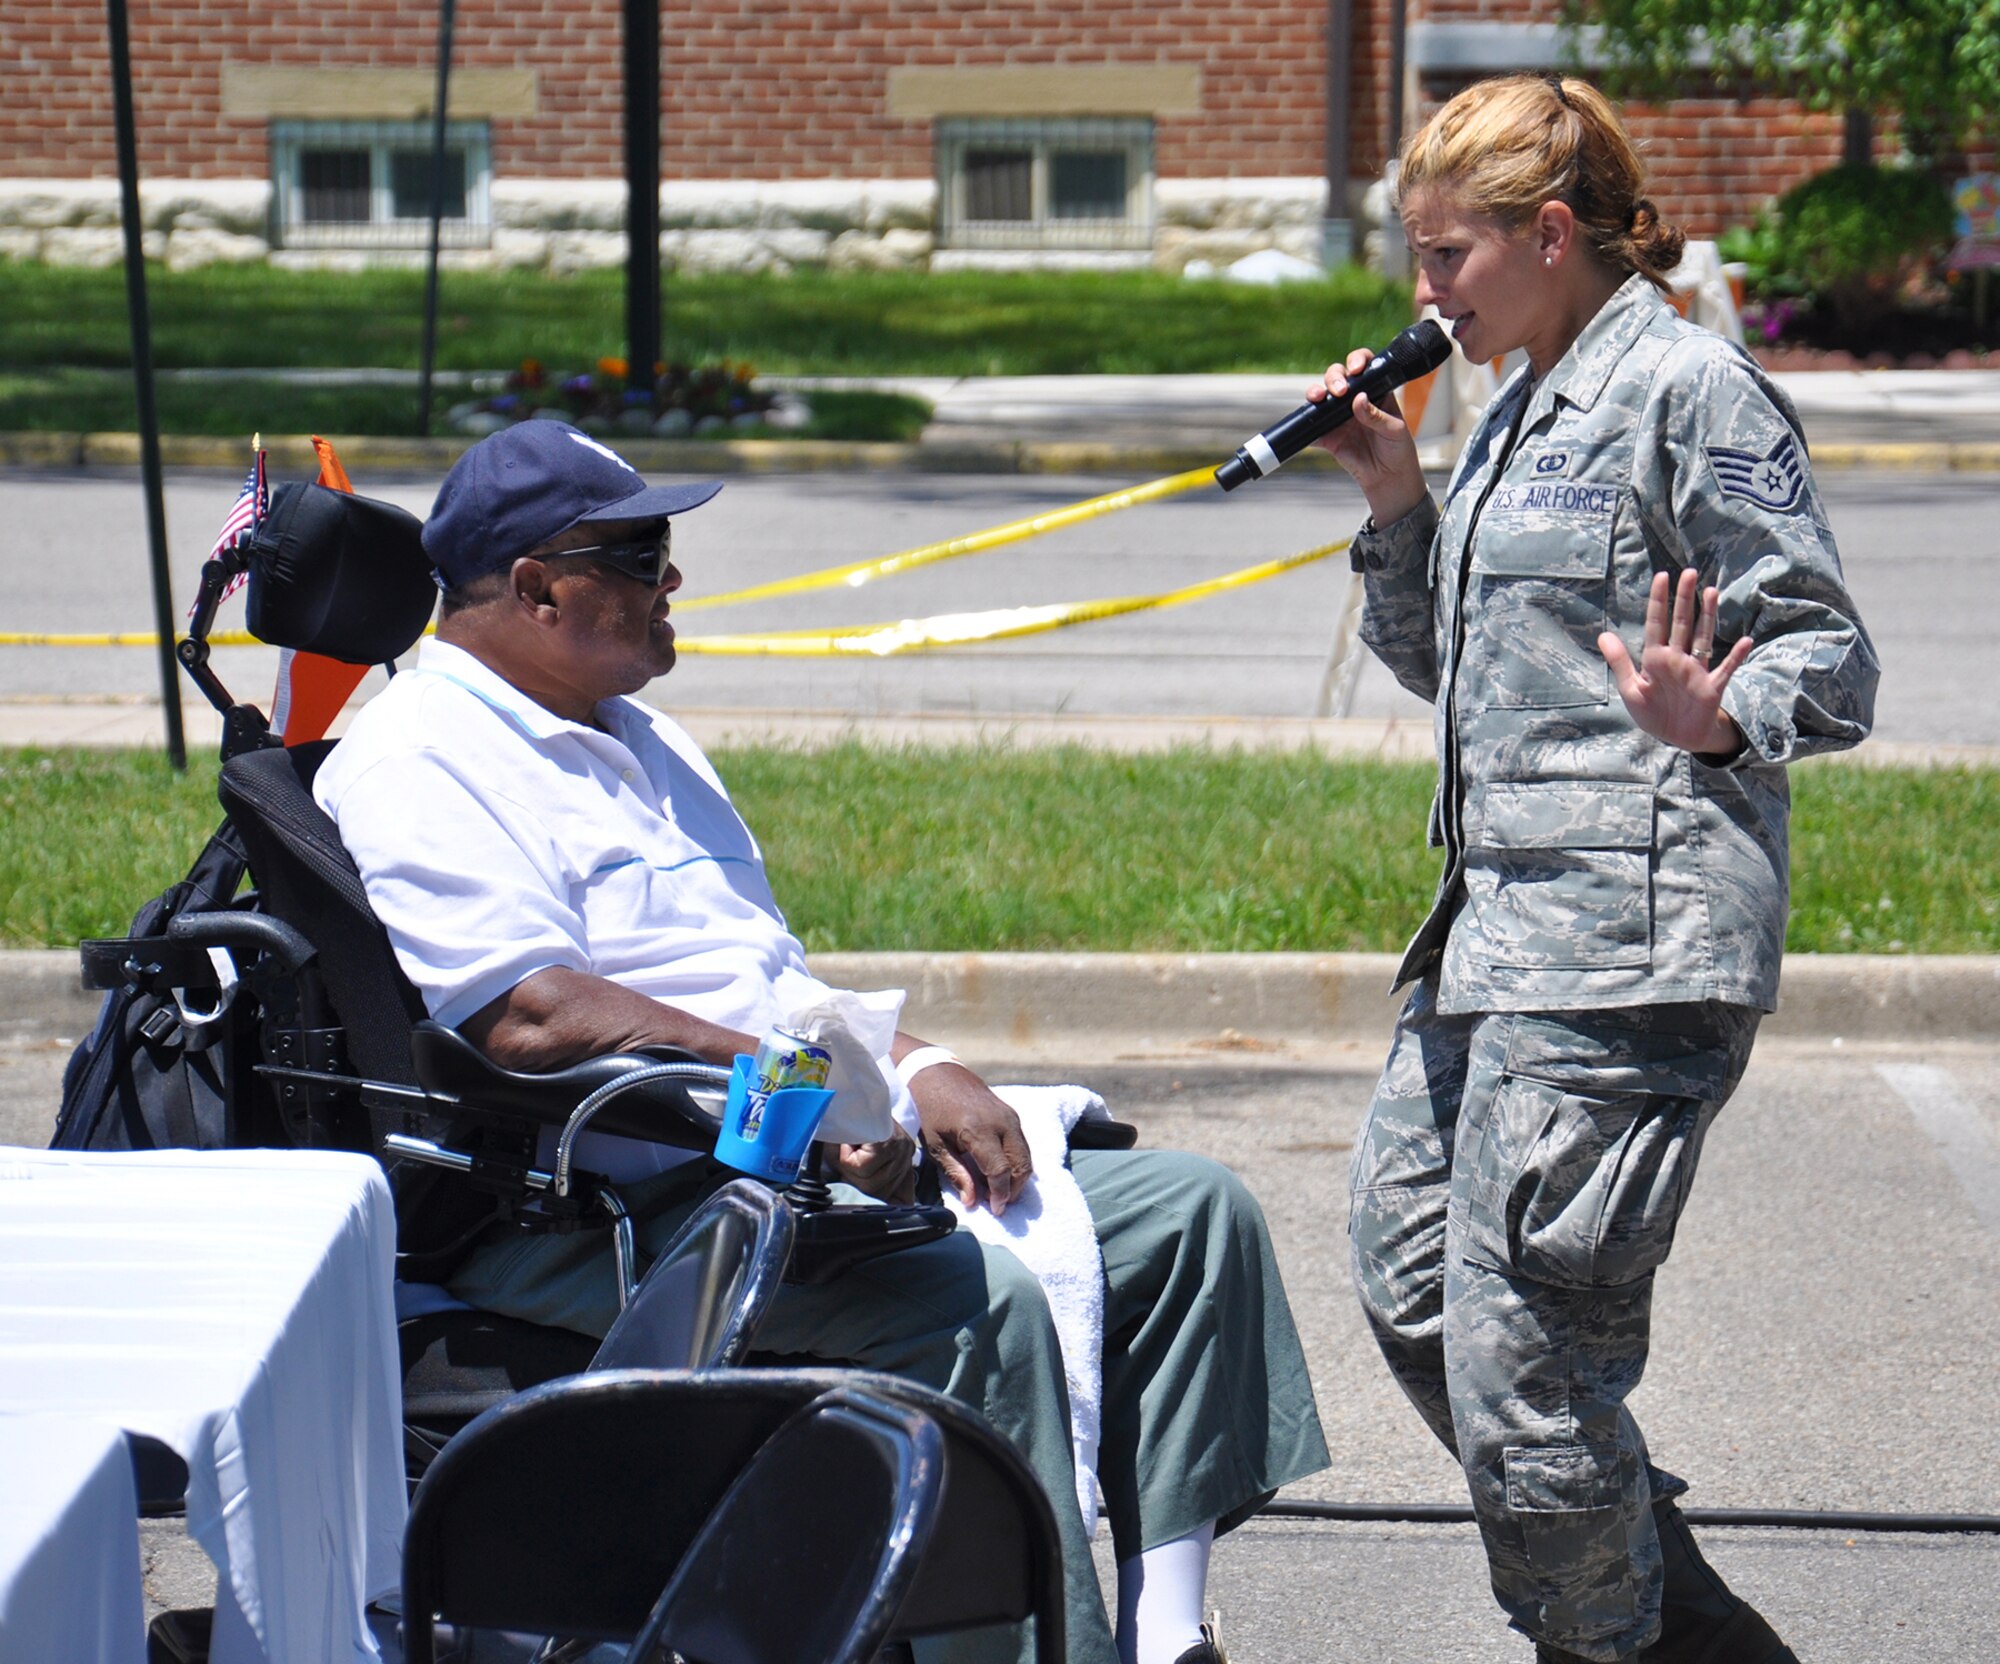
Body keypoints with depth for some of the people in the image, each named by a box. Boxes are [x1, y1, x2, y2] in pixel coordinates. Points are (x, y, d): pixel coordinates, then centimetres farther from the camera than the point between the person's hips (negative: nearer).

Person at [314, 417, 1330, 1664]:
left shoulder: (640, 743, 25)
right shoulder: (416, 766, -7)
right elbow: (531, 1017, -20)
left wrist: (912, 1071, 6)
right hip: (613, 1215, -10)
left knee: (1194, 1210, -1)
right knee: (980, 1301, -32)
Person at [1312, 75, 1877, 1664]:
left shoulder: (1688, 387, -9)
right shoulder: (1521, 413, 18)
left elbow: (1829, 657, -13)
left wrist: (1717, 722, -34)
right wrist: (1397, 502, 11)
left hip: (1628, 948, -11)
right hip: (1493, 934, 11)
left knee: (1521, 1356, -10)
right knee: (1410, 1279, 15)